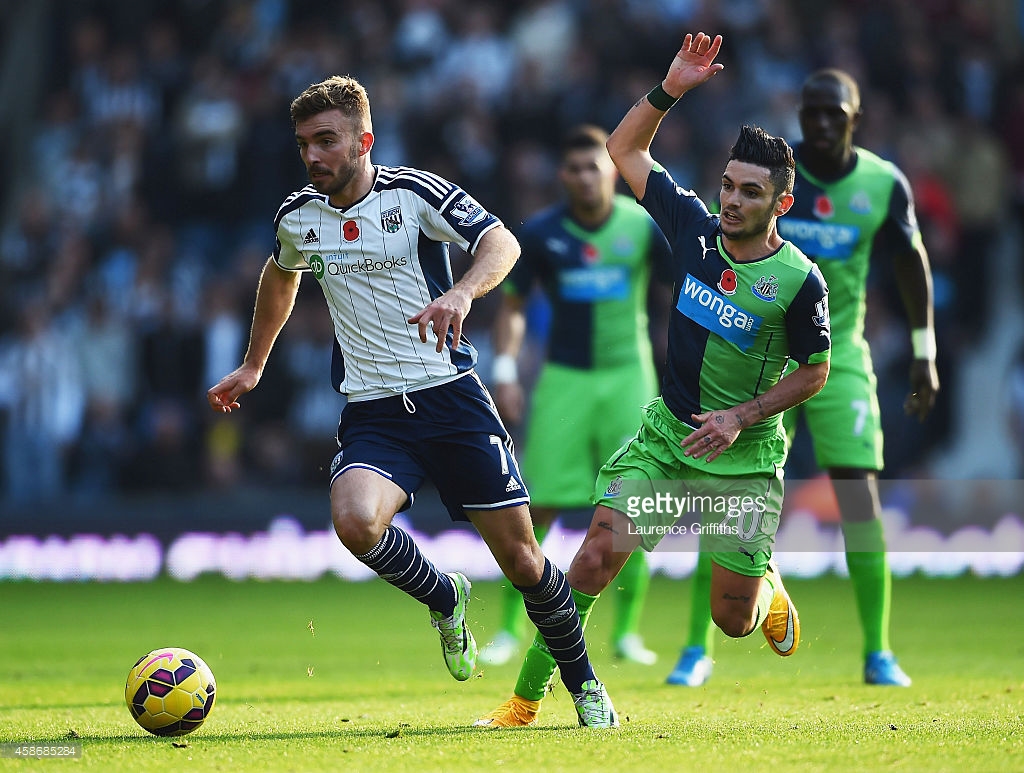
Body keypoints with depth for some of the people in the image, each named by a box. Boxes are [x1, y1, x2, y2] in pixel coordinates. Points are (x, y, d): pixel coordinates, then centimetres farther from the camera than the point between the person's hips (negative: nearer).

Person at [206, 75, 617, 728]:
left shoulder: (414, 192, -6)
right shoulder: (298, 218, 7)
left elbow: (502, 242, -17)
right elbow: (281, 277, 30)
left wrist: (461, 292, -36)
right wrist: (253, 366, 34)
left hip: (450, 395, -2)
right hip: (373, 411, 2)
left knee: (520, 557, -2)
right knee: (354, 520, -29)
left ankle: (584, 685, 22)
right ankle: (444, 599, 2)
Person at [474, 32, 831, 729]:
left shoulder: (801, 282, -15)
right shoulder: (695, 228, -4)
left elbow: (814, 372, -3)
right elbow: (624, 149, 5)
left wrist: (741, 418, -12)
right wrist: (669, 91, -9)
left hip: (743, 457, -3)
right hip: (665, 434, 3)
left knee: (733, 620, 1)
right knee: (597, 557, -15)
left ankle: (766, 585, 40)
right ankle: (527, 697, -7)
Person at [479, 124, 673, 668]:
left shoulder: (643, 225, -3)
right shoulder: (541, 233, -2)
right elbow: (512, 305, 8)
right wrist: (505, 372, -2)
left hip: (629, 377, 0)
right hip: (563, 378, 0)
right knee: (538, 506, -5)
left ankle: (627, 631, 11)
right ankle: (509, 631, 4)